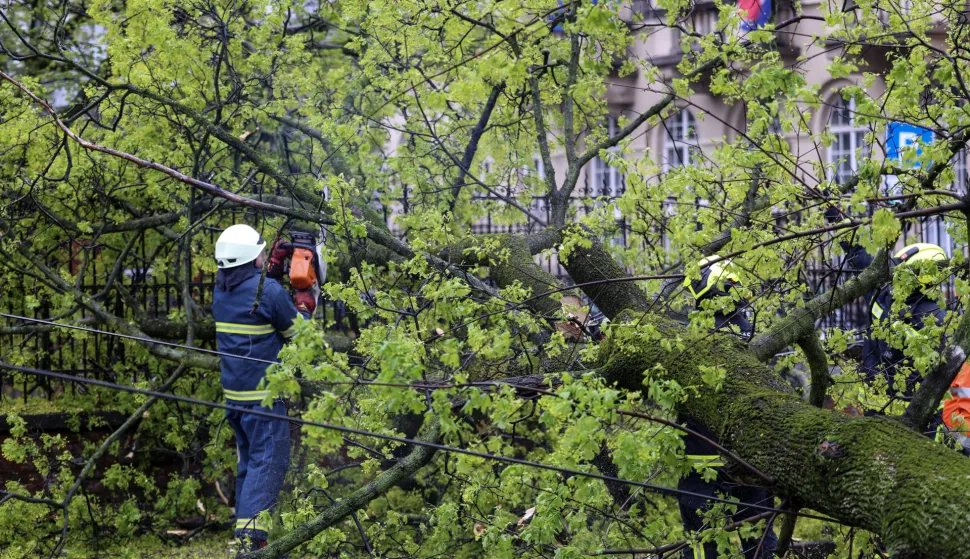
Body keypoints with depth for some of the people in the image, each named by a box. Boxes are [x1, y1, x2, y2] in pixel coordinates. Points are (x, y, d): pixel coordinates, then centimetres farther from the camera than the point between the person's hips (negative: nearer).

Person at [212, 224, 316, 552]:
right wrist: (304, 306, 12)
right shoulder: (269, 290, -16)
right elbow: (297, 332, -5)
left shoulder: (221, 290, 7)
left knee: (249, 460, 18)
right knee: (268, 461, -7)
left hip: (234, 393, 8)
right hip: (263, 395, -8)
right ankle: (250, 535, -17)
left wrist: (273, 267, 20)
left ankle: (243, 528, 22)